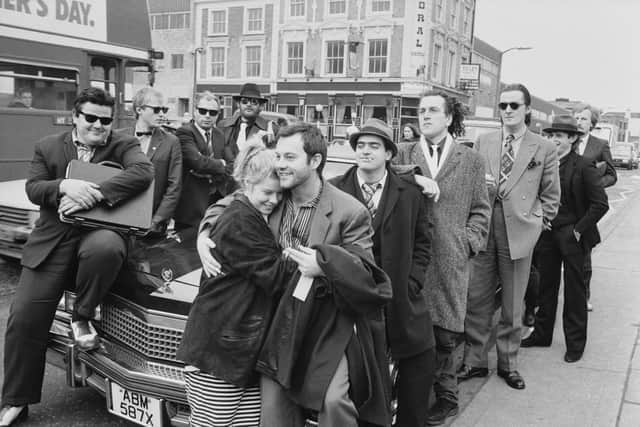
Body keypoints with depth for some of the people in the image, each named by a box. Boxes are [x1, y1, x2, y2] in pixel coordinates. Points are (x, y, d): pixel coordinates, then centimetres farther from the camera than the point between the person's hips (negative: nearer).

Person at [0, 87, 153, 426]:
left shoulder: (123, 145, 5)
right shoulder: (47, 147, 13)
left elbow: (143, 172, -16)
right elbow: (32, 188, 3)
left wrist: (93, 195, -25)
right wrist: (64, 186, -20)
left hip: (99, 231, -2)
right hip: (52, 241, 2)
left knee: (107, 247, -40)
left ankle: (82, 316, -10)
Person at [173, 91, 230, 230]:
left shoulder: (219, 135, 14)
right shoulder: (184, 132, -9)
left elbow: (230, 166, 11)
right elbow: (197, 161, -23)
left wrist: (211, 173, -8)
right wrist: (220, 164, -7)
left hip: (218, 199, 6)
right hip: (192, 204, -6)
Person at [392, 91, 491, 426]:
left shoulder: (471, 160, 8)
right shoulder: (403, 154, 9)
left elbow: (481, 209, 10)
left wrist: (469, 242, -1)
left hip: (450, 260, 0)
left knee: (445, 333, 5)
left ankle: (445, 397, 24)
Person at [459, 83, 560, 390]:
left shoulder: (545, 149, 2)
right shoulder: (483, 142, 8)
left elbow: (551, 194, 8)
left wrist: (539, 221, 0)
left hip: (519, 231, -1)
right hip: (483, 227, 2)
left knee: (513, 304, 9)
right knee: (476, 299, 6)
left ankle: (508, 363, 26)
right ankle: (475, 360, 21)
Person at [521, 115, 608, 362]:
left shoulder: (584, 167, -10)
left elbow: (601, 204, -11)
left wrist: (579, 230, -13)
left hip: (572, 236, -4)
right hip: (547, 233, 4)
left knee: (575, 291, 7)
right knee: (546, 286, 14)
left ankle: (575, 343, 19)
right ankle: (542, 334, 28)